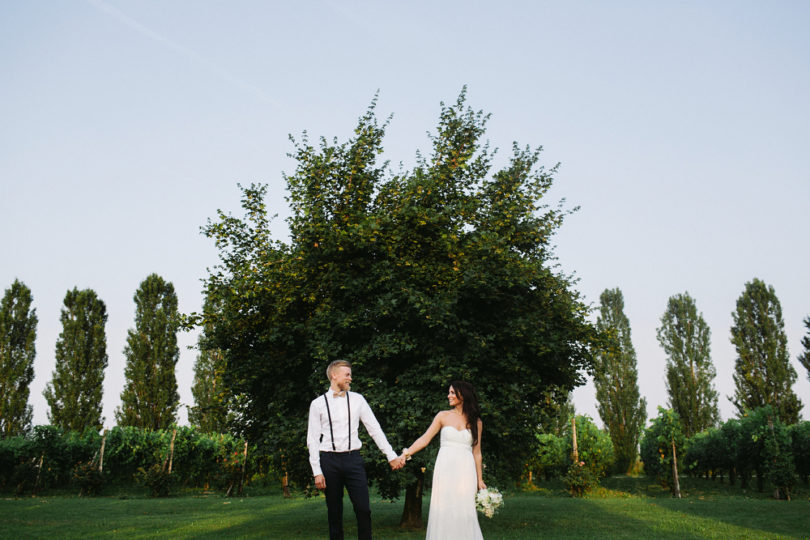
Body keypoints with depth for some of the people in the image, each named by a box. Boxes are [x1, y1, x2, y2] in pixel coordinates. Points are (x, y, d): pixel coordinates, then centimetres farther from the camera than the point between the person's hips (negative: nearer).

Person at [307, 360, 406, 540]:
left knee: (363, 509, -5)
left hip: (353, 458, 1)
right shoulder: (318, 404, 2)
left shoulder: (357, 400, 7)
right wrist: (317, 471, -5)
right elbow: (313, 439, 1)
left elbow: (374, 429, 8)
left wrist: (391, 455, 3)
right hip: (329, 460, -1)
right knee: (334, 512, 6)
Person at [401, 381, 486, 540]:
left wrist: (479, 479, 10)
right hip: (445, 468, 0)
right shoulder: (443, 416, 7)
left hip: (465, 471, 0)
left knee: (464, 510, -3)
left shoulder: (475, 422, 9)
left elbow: (476, 452, 12)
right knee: (443, 510, -2)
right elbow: (424, 439, 3)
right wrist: (406, 453, -10)